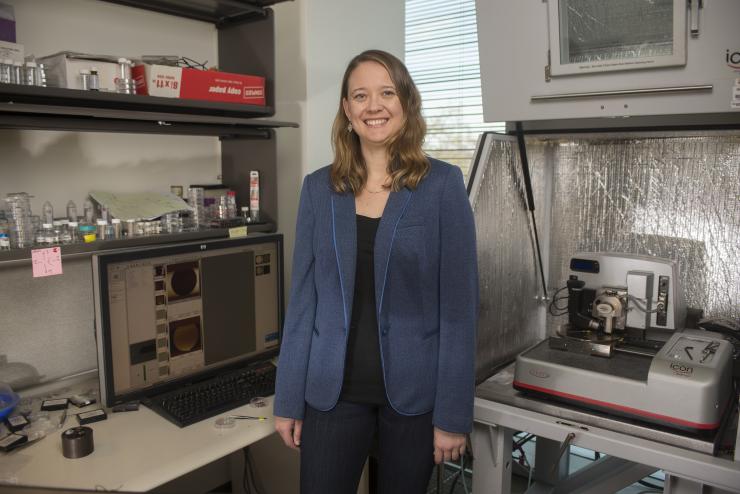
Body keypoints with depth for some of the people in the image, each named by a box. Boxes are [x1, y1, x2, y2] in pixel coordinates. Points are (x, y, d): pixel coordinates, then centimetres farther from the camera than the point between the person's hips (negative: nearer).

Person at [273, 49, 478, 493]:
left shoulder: (443, 184, -6)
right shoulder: (319, 188, 2)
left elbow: (459, 304, -7)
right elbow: (303, 299, 4)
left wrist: (453, 413, -9)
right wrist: (289, 400, 3)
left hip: (414, 391, -1)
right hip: (332, 391, 2)